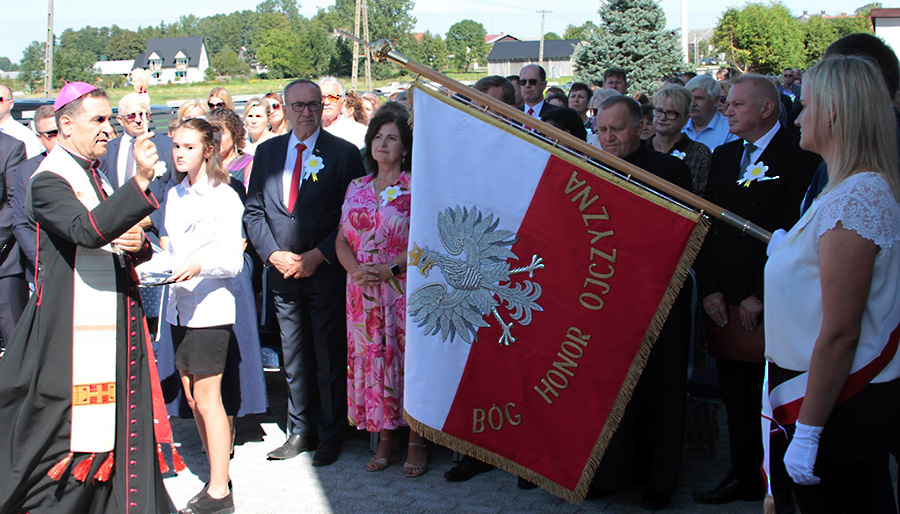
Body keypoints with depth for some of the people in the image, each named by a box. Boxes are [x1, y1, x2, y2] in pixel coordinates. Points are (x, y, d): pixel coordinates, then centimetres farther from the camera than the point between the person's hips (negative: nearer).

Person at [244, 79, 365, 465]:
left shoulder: (343, 153, -3)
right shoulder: (267, 151, 10)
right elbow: (253, 211, 9)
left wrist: (318, 256, -13)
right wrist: (274, 254, -5)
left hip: (326, 270, -4)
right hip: (281, 270, 4)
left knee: (329, 355, 3)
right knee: (294, 355, 12)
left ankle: (330, 434, 16)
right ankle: (300, 430, 24)